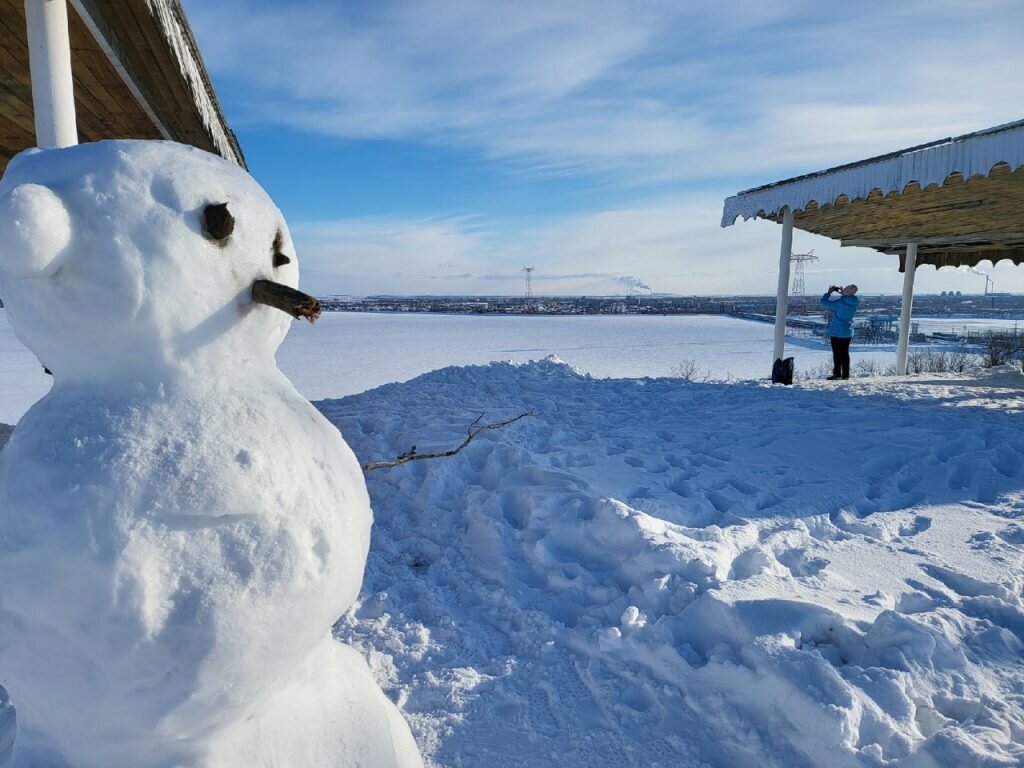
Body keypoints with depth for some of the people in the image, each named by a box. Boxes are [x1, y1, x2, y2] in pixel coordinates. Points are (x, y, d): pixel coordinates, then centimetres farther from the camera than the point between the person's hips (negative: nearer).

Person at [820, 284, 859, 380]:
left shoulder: (839, 303, -22)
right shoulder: (854, 303, -2)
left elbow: (824, 302, -16)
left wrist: (829, 292, -3)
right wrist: (842, 294, 9)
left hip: (836, 332, -6)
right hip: (848, 332, 6)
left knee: (837, 353, 2)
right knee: (845, 353, 12)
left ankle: (837, 373, 3)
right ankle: (845, 374, 15)